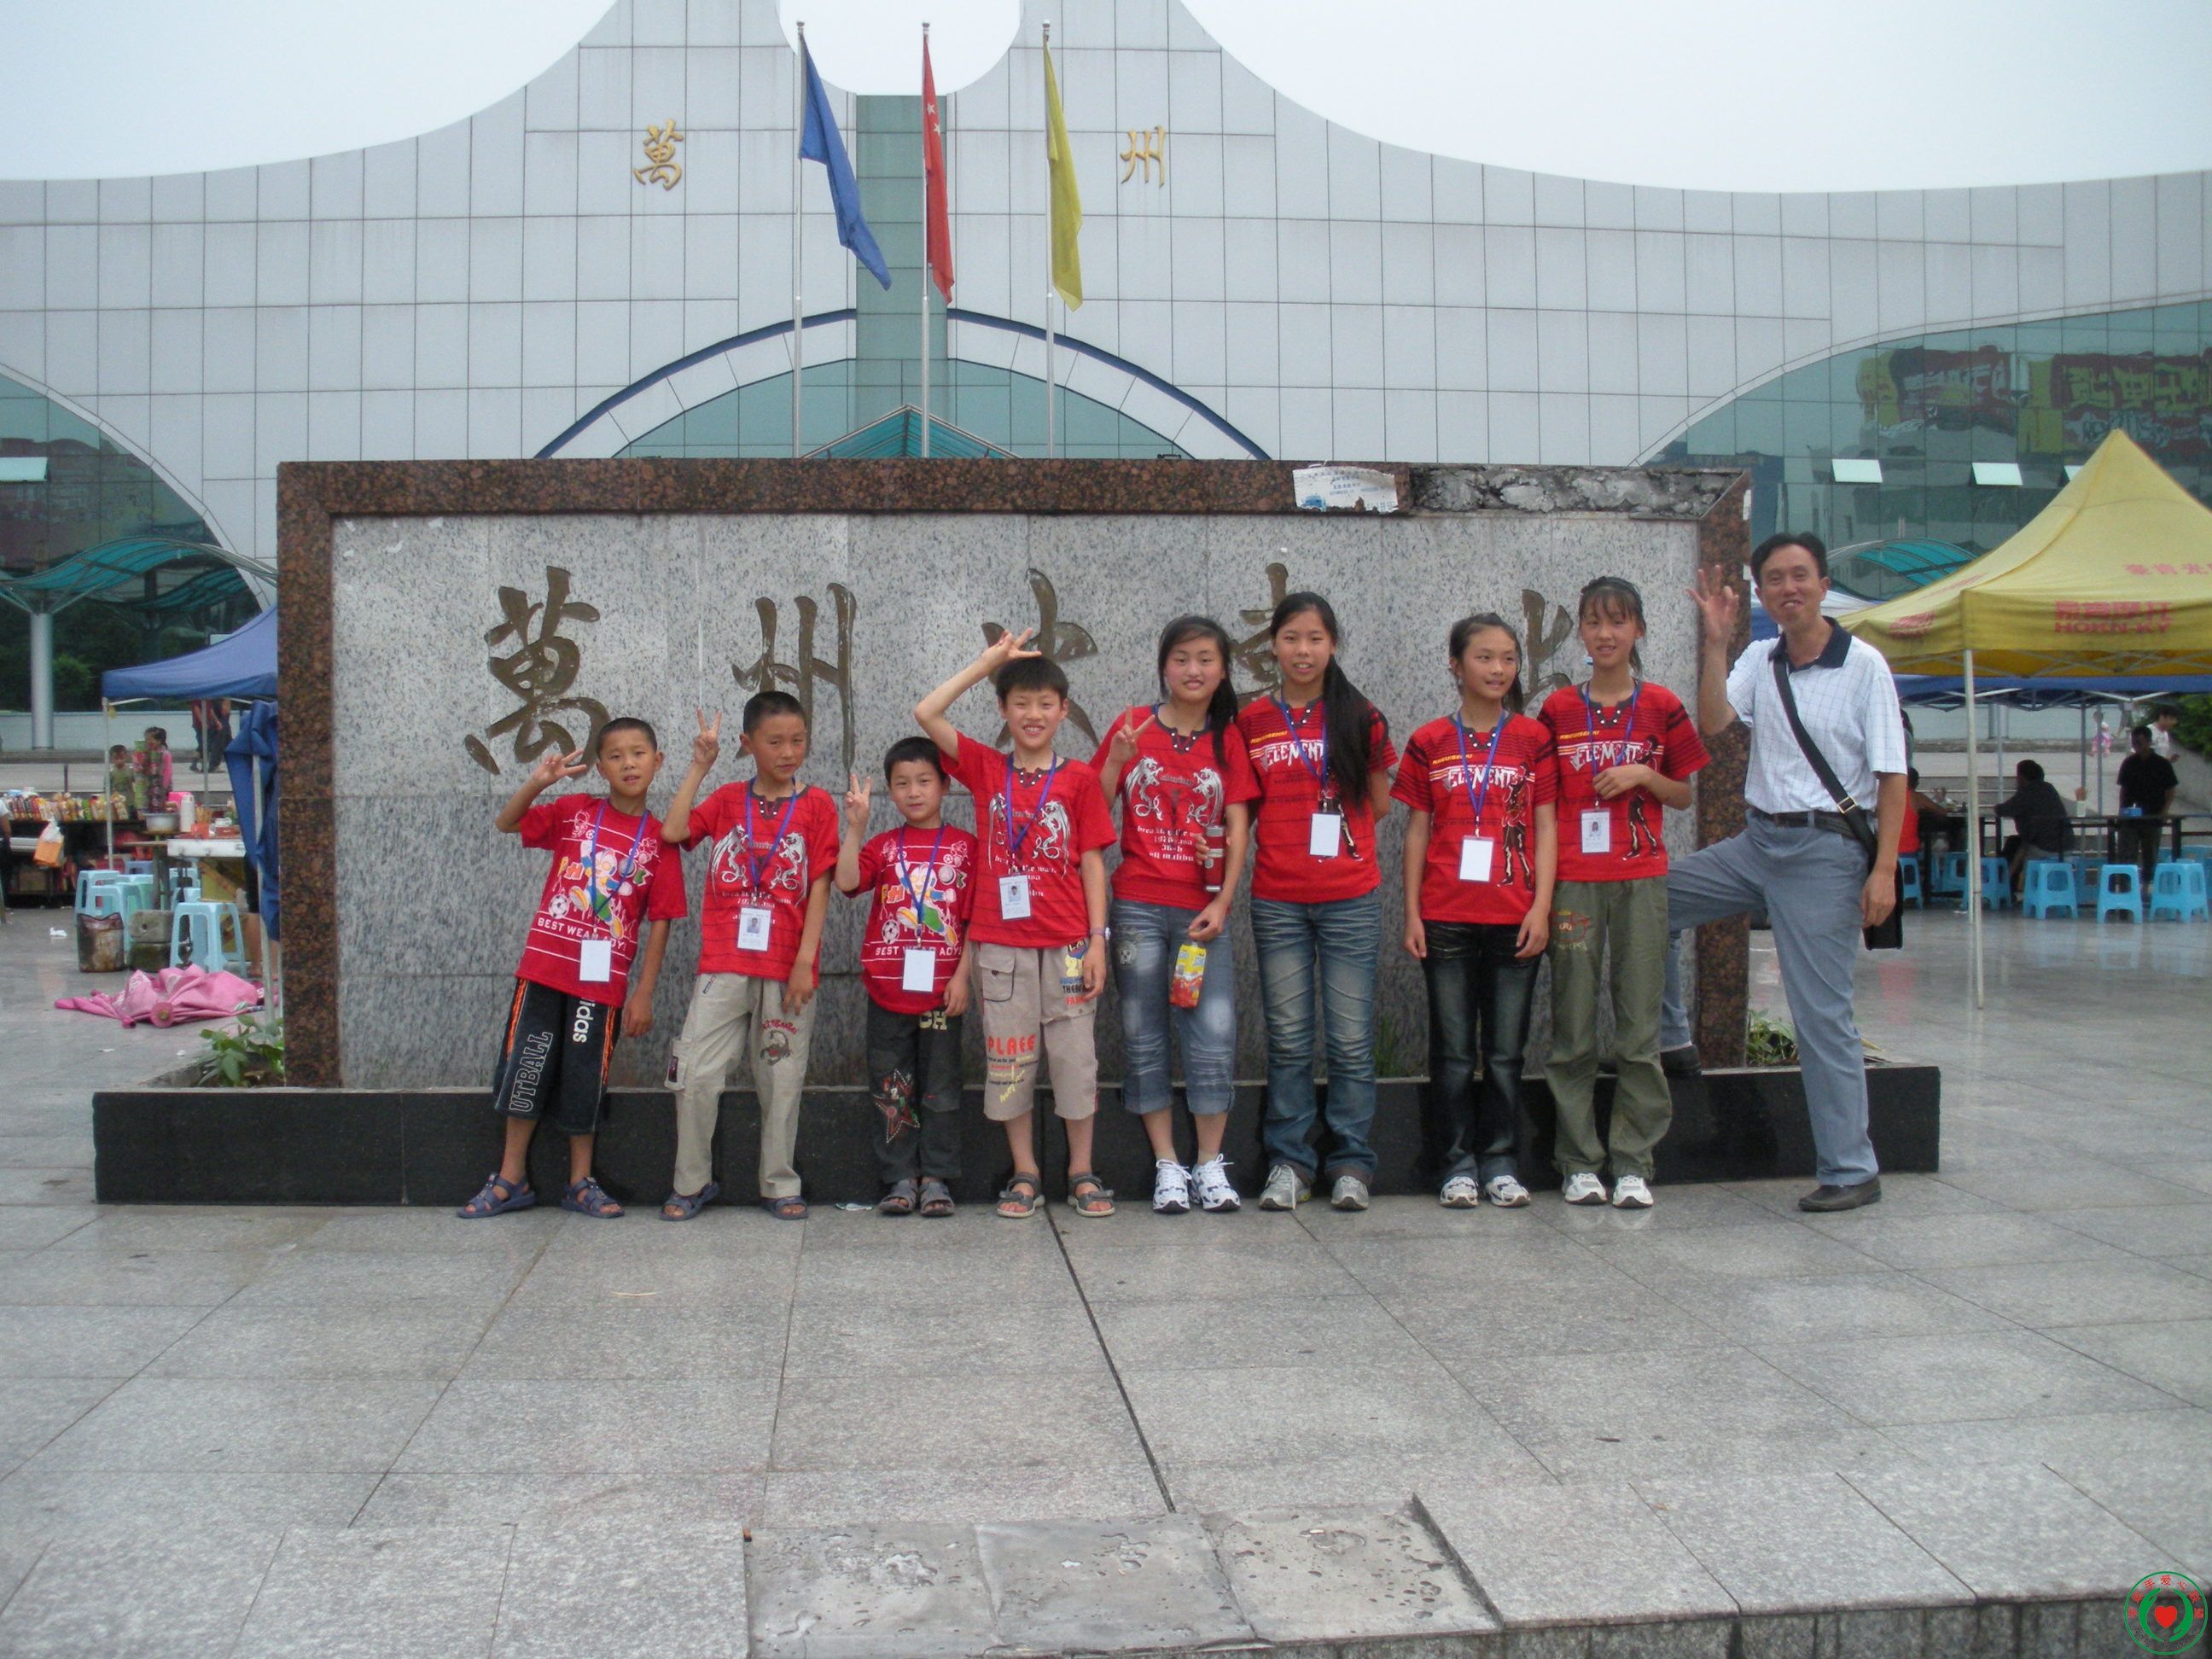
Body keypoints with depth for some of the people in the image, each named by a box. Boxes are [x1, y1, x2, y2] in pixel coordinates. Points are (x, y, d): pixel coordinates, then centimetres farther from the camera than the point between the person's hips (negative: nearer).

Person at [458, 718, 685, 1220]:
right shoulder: (574, 811, 3)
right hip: (545, 966, 1)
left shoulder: (658, 838, 0)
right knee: (526, 1069, 7)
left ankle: (580, 1183, 22)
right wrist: (536, 784, -21)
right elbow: (505, 825, -3)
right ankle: (511, 1179, 20)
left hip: (604, 978, -1)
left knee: (584, 1080, 7)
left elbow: (659, 921, -1)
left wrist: (643, 993, -4)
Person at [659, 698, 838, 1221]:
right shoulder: (728, 799, 9)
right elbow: (674, 831, -7)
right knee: (695, 1075, -3)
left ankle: (780, 1185, 19)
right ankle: (692, 1182, 13)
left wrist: (805, 962, -9)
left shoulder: (815, 804, 3)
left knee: (782, 1079, 6)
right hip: (724, 963, 1)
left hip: (788, 969, -1)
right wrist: (699, 767, -5)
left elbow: (819, 888, -2)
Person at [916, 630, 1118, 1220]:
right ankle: (1025, 1174, 18)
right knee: (1009, 1059, 6)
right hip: (1002, 942, 1)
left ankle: (1082, 1173, 16)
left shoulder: (1079, 778, 3)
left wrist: (1098, 939, -3)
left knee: (1075, 1055, 4)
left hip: (1068, 943, -1)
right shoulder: (985, 768, 6)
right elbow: (926, 714, -4)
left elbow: (1092, 862, 2)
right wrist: (988, 662, -2)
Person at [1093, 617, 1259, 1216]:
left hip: (1203, 910, 0)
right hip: (1138, 907, 0)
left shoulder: (1228, 738, 6)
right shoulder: (1133, 726, 3)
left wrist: (1223, 903, -7)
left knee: (1214, 1037, -4)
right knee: (1144, 1038, 4)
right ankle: (1167, 1166, 14)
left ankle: (1210, 1164, 9)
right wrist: (1116, 760, -14)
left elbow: (1238, 828, 2)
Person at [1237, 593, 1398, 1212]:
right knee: (1288, 1038, 6)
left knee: (1351, 1038, 2)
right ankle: (1288, 1161, 14)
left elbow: (1379, 804, 8)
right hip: (1277, 901, 1)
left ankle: (1350, 1163, 12)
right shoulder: (1252, 721, 6)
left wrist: (1328, 832, -1)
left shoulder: (1361, 718, 3)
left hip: (1350, 899, -1)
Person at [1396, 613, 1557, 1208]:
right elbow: (1418, 831, 6)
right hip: (1446, 917, 0)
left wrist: (1542, 906, -5)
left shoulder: (1534, 739, 5)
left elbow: (1545, 827, 4)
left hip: (1515, 917, 0)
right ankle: (1457, 1165, 13)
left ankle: (1501, 1164, 16)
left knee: (1506, 1049, 6)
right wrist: (1411, 913, 1)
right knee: (1453, 1049, 5)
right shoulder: (1429, 742, 5)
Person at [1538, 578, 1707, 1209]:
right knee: (1573, 1031, 2)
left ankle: (1632, 1163, 9)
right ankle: (1579, 1163, 10)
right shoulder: (1558, 709, 6)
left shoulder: (1661, 707, 6)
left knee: (1639, 1028, 1)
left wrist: (1642, 775, -9)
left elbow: (1683, 795, 11)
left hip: (1641, 879, 0)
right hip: (1573, 881, 0)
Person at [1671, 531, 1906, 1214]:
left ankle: (1851, 1171, 6)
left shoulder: (1863, 665, -7)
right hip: (1757, 839, 6)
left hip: (1825, 849, -6)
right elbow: (1712, 722, -8)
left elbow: (1893, 775, -9)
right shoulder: (1759, 659, 8)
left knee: (1822, 1015, -4)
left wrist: (1884, 869, -16)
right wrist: (1715, 641, -14)